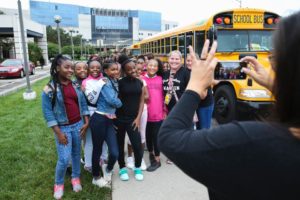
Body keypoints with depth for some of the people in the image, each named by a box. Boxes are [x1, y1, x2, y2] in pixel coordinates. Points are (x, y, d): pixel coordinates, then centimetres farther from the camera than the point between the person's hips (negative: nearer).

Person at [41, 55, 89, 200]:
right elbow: (48, 112, -11)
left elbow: (83, 104, 10)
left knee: (76, 153, 16)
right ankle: (58, 183, 23)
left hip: (78, 125, 4)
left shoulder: (76, 86, 2)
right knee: (64, 159, -4)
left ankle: (75, 178, 37)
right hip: (63, 128, -4)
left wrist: (86, 122, 3)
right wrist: (58, 133, -14)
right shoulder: (50, 89, -12)